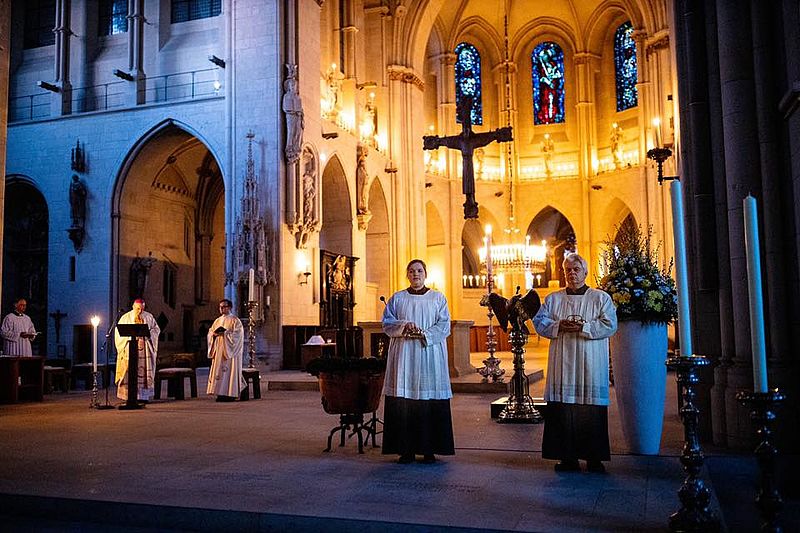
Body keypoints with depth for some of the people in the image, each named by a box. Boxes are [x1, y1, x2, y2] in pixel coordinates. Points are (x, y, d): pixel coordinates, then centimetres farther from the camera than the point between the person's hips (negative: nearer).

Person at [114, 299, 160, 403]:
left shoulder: (148, 317, 7)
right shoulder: (126, 317, 3)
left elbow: (156, 329, 9)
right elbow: (119, 332, 2)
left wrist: (147, 333, -10)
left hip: (145, 348, 1)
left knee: (145, 370, -3)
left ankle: (144, 396, -1)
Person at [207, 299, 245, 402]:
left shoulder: (234, 320, -3)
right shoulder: (218, 320, 17)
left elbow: (237, 334, -13)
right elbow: (210, 332, 15)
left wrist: (224, 333, -21)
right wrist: (214, 333, -7)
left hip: (229, 350, -7)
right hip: (219, 350, 7)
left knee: (229, 370, -8)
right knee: (219, 370, 3)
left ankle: (230, 394, -6)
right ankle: (221, 393, 7)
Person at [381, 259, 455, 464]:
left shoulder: (438, 298, 10)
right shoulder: (397, 298, 13)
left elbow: (444, 325, 1)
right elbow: (386, 322, 5)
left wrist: (424, 334, -13)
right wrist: (403, 325, -13)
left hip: (430, 355, -1)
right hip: (404, 355, 1)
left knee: (431, 401, -4)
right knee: (403, 402, -4)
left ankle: (429, 449, 4)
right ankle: (406, 449, 1)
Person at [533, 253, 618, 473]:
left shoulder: (601, 298, 6)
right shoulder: (553, 299, 13)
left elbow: (610, 325, -4)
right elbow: (539, 321, 5)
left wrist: (583, 327, -15)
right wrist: (559, 326, -12)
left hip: (590, 364, -2)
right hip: (562, 362, 2)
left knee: (592, 411, -2)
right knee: (562, 409, -1)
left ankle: (594, 457, 8)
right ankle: (567, 457, 7)